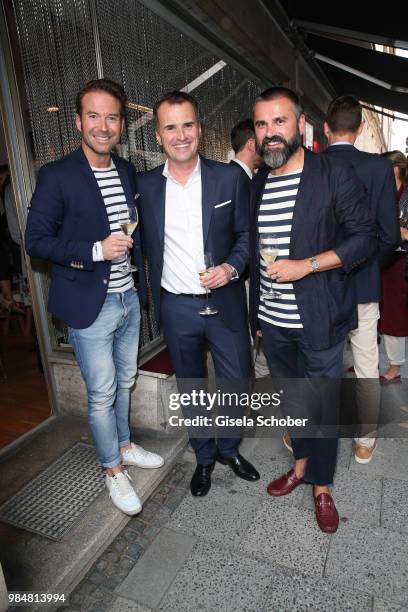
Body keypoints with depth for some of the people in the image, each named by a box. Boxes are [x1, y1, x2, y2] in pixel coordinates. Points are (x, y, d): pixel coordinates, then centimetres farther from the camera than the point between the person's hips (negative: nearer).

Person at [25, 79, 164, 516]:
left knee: (124, 382, 21)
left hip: (128, 298, 6)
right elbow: (36, 241, -12)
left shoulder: (128, 172, 8)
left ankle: (124, 446, 44)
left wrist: (133, 241, 3)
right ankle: (113, 470, 29)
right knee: (102, 393, 7)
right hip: (90, 305, -6)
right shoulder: (56, 176, -11)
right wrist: (96, 250, -22)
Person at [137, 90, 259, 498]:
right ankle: (204, 456, 40)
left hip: (225, 302, -1)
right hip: (176, 308, 1)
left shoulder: (229, 177, -3)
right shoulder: (145, 185, 1)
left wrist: (232, 266, -17)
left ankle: (229, 449, 40)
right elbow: (147, 243, 8)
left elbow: (247, 234, 2)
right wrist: (155, 297, 2)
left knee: (236, 383, 10)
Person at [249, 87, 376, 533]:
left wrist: (304, 266, -21)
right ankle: (301, 465, 44)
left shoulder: (335, 175, -8)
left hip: (318, 322, -4)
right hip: (272, 323, 5)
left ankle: (321, 487, 34)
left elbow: (364, 239, -10)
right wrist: (256, 313, 13)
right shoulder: (256, 184, 7)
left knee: (324, 404, 11)